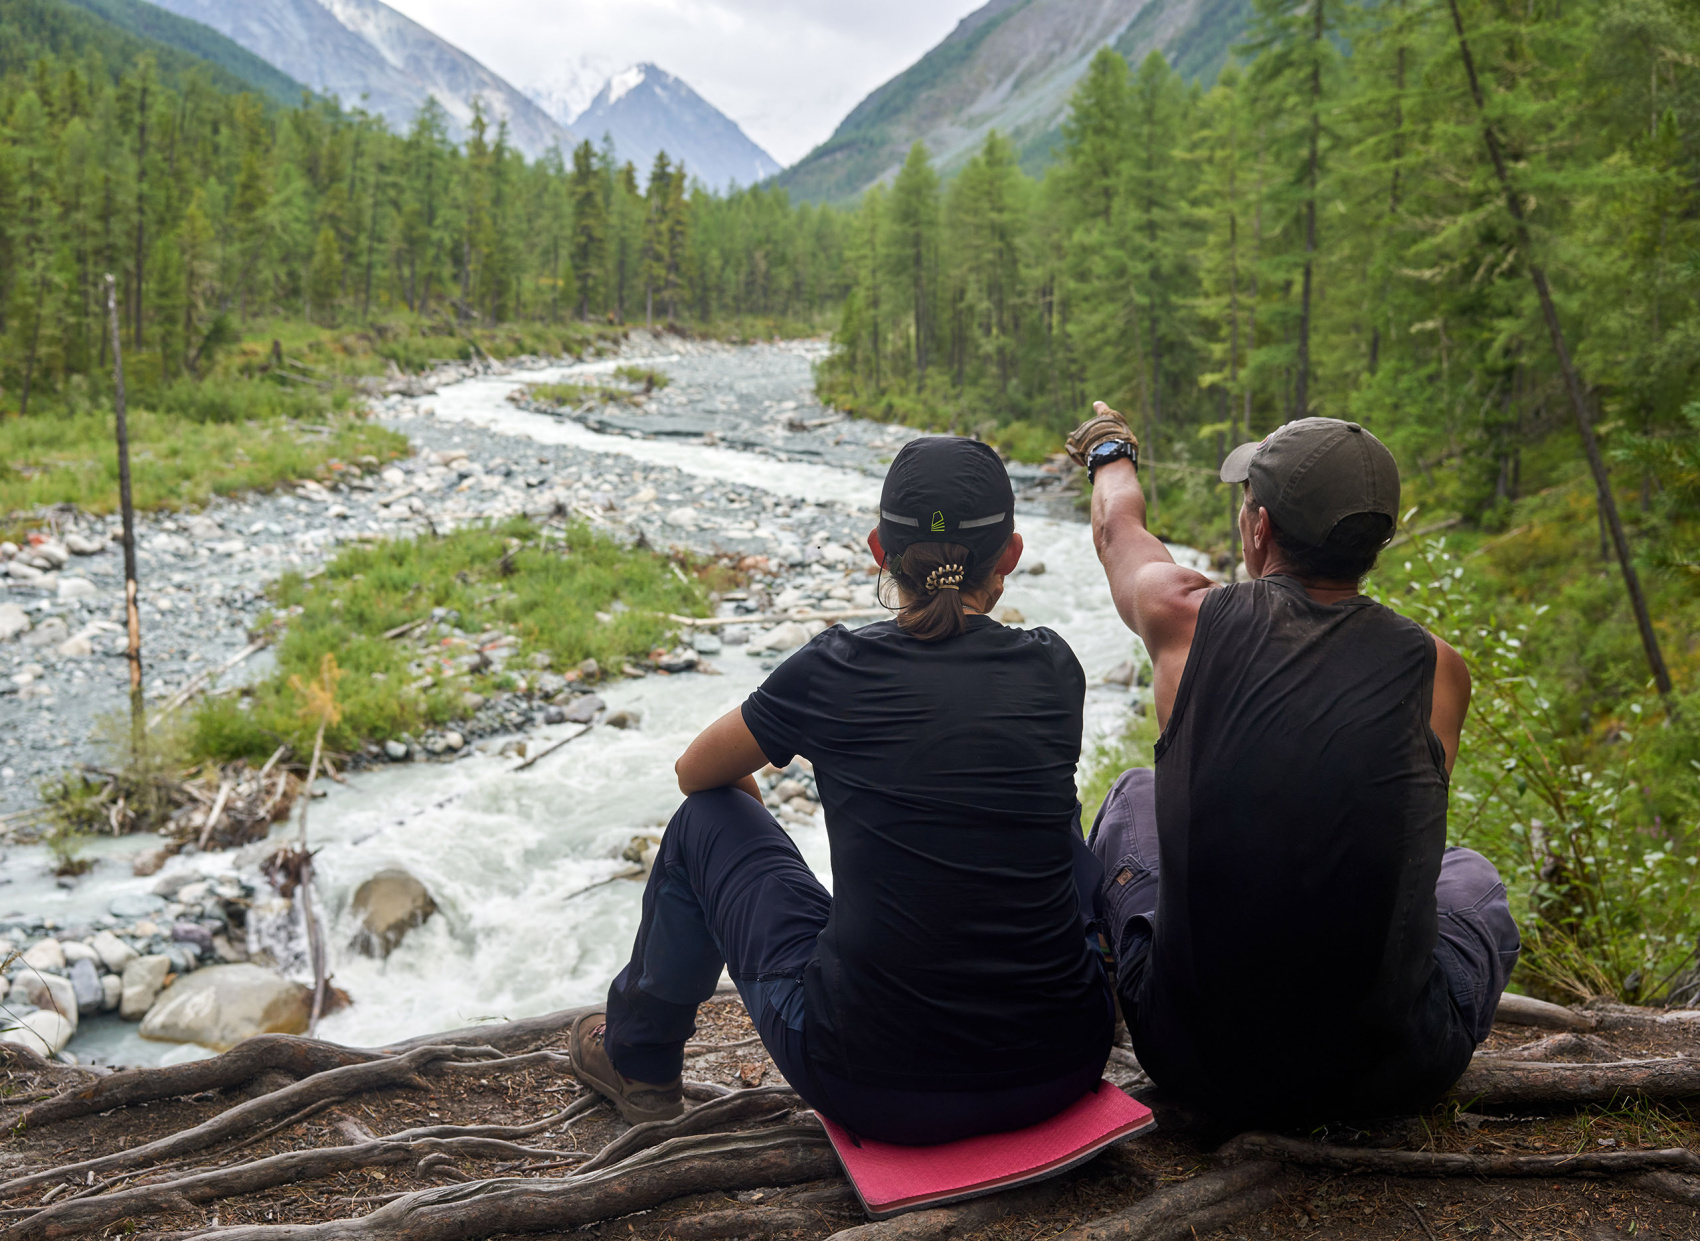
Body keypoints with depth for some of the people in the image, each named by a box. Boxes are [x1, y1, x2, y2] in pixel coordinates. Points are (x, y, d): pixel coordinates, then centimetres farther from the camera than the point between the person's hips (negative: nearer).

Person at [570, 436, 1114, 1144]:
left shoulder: (837, 670, -7)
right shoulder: (1052, 668, -1)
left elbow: (695, 772, 13)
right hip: (1066, 1069, 3)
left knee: (708, 819, 17)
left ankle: (637, 1061, 38)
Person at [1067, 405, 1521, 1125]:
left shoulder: (1186, 616, -9)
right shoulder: (1438, 671, -7)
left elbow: (1117, 525, 17)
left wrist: (1110, 451, 40)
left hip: (1196, 1068, 0)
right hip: (1389, 1081, 1)